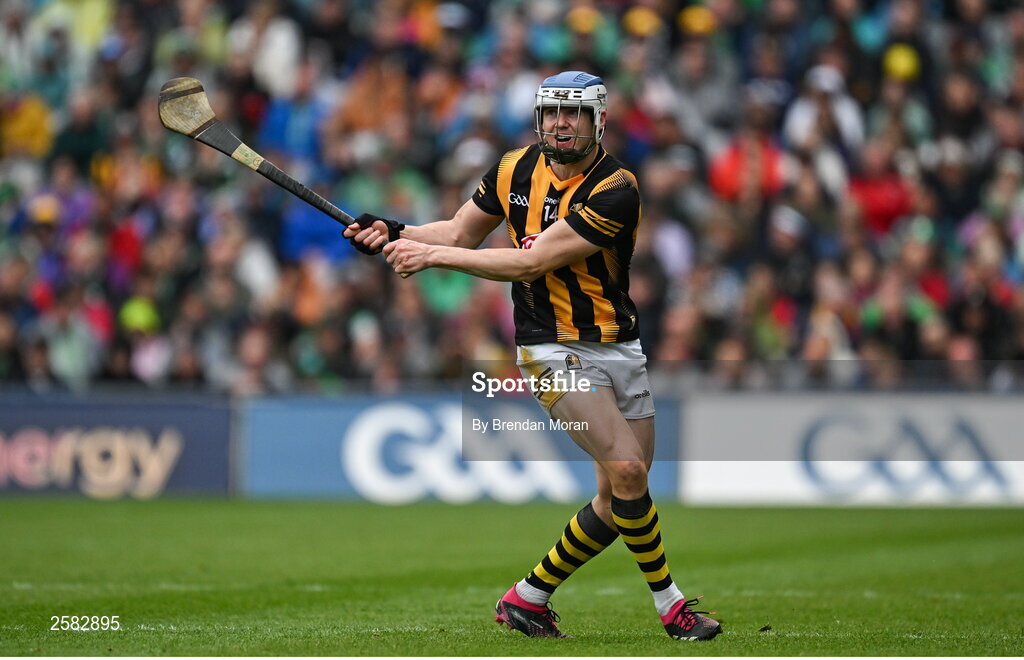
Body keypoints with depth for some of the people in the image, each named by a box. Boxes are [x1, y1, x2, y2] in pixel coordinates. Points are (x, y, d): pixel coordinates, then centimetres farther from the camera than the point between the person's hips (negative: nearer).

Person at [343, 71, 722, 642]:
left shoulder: (616, 191, -15)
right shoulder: (517, 170, -2)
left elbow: (531, 262, -20)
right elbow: (461, 232, 15)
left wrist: (433, 255, -19)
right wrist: (395, 234, -2)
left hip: (620, 350, 1)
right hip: (552, 348, -1)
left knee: (619, 500, 4)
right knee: (626, 469, -19)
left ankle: (530, 596, 20)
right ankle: (669, 602, -7)